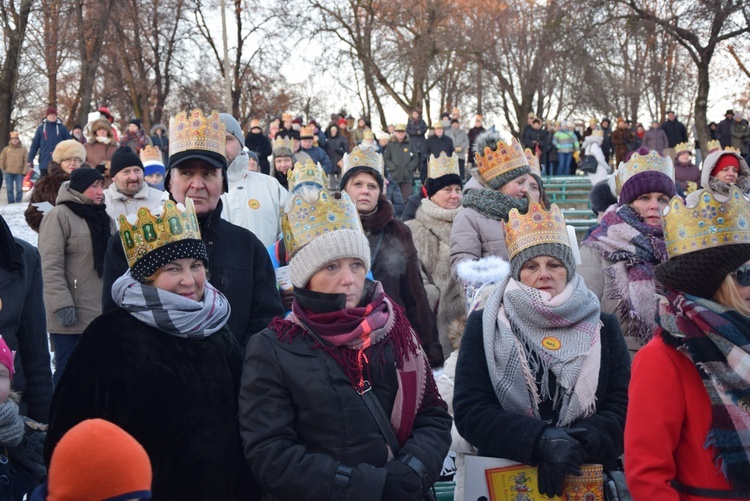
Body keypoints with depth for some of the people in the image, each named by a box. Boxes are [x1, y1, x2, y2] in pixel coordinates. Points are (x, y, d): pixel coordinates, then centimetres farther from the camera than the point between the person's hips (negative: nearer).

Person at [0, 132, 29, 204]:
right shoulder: (6, 149, 8)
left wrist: (24, 172, -8)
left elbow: (26, 161, 0)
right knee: (9, 189, 4)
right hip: (9, 173, 1)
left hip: (19, 173, -1)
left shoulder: (23, 149, 4)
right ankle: (11, 203, 10)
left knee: (19, 189, 0)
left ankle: (18, 203, 8)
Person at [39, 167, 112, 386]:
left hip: (101, 313, 7)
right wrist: (62, 305, -22)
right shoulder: (59, 216, -9)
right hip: (72, 315, -7)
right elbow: (51, 267, -16)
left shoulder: (103, 216, 15)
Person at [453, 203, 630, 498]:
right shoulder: (485, 326, 2)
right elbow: (469, 411, -5)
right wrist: (540, 441, -17)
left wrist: (577, 445, -15)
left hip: (588, 477, 1)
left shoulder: (603, 327, 8)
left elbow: (623, 407, 1)